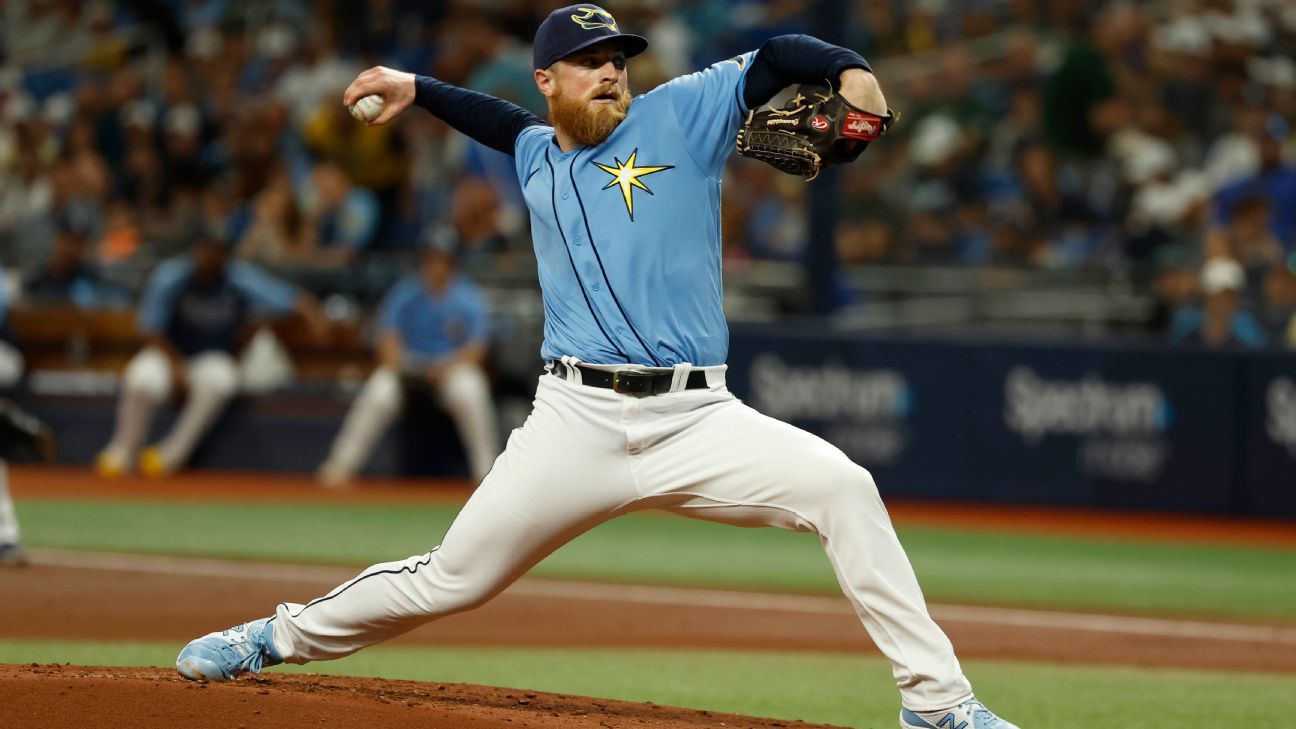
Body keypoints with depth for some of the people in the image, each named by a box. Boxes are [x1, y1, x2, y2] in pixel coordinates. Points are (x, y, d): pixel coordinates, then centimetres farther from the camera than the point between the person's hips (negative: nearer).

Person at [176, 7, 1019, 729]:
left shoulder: (679, 116, 6)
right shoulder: (538, 157, 19)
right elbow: (510, 124, 43)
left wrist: (850, 70, -21)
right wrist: (418, 90, 41)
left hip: (697, 421, -2)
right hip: (576, 424, 2)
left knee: (842, 487, -24)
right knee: (453, 578, 5)